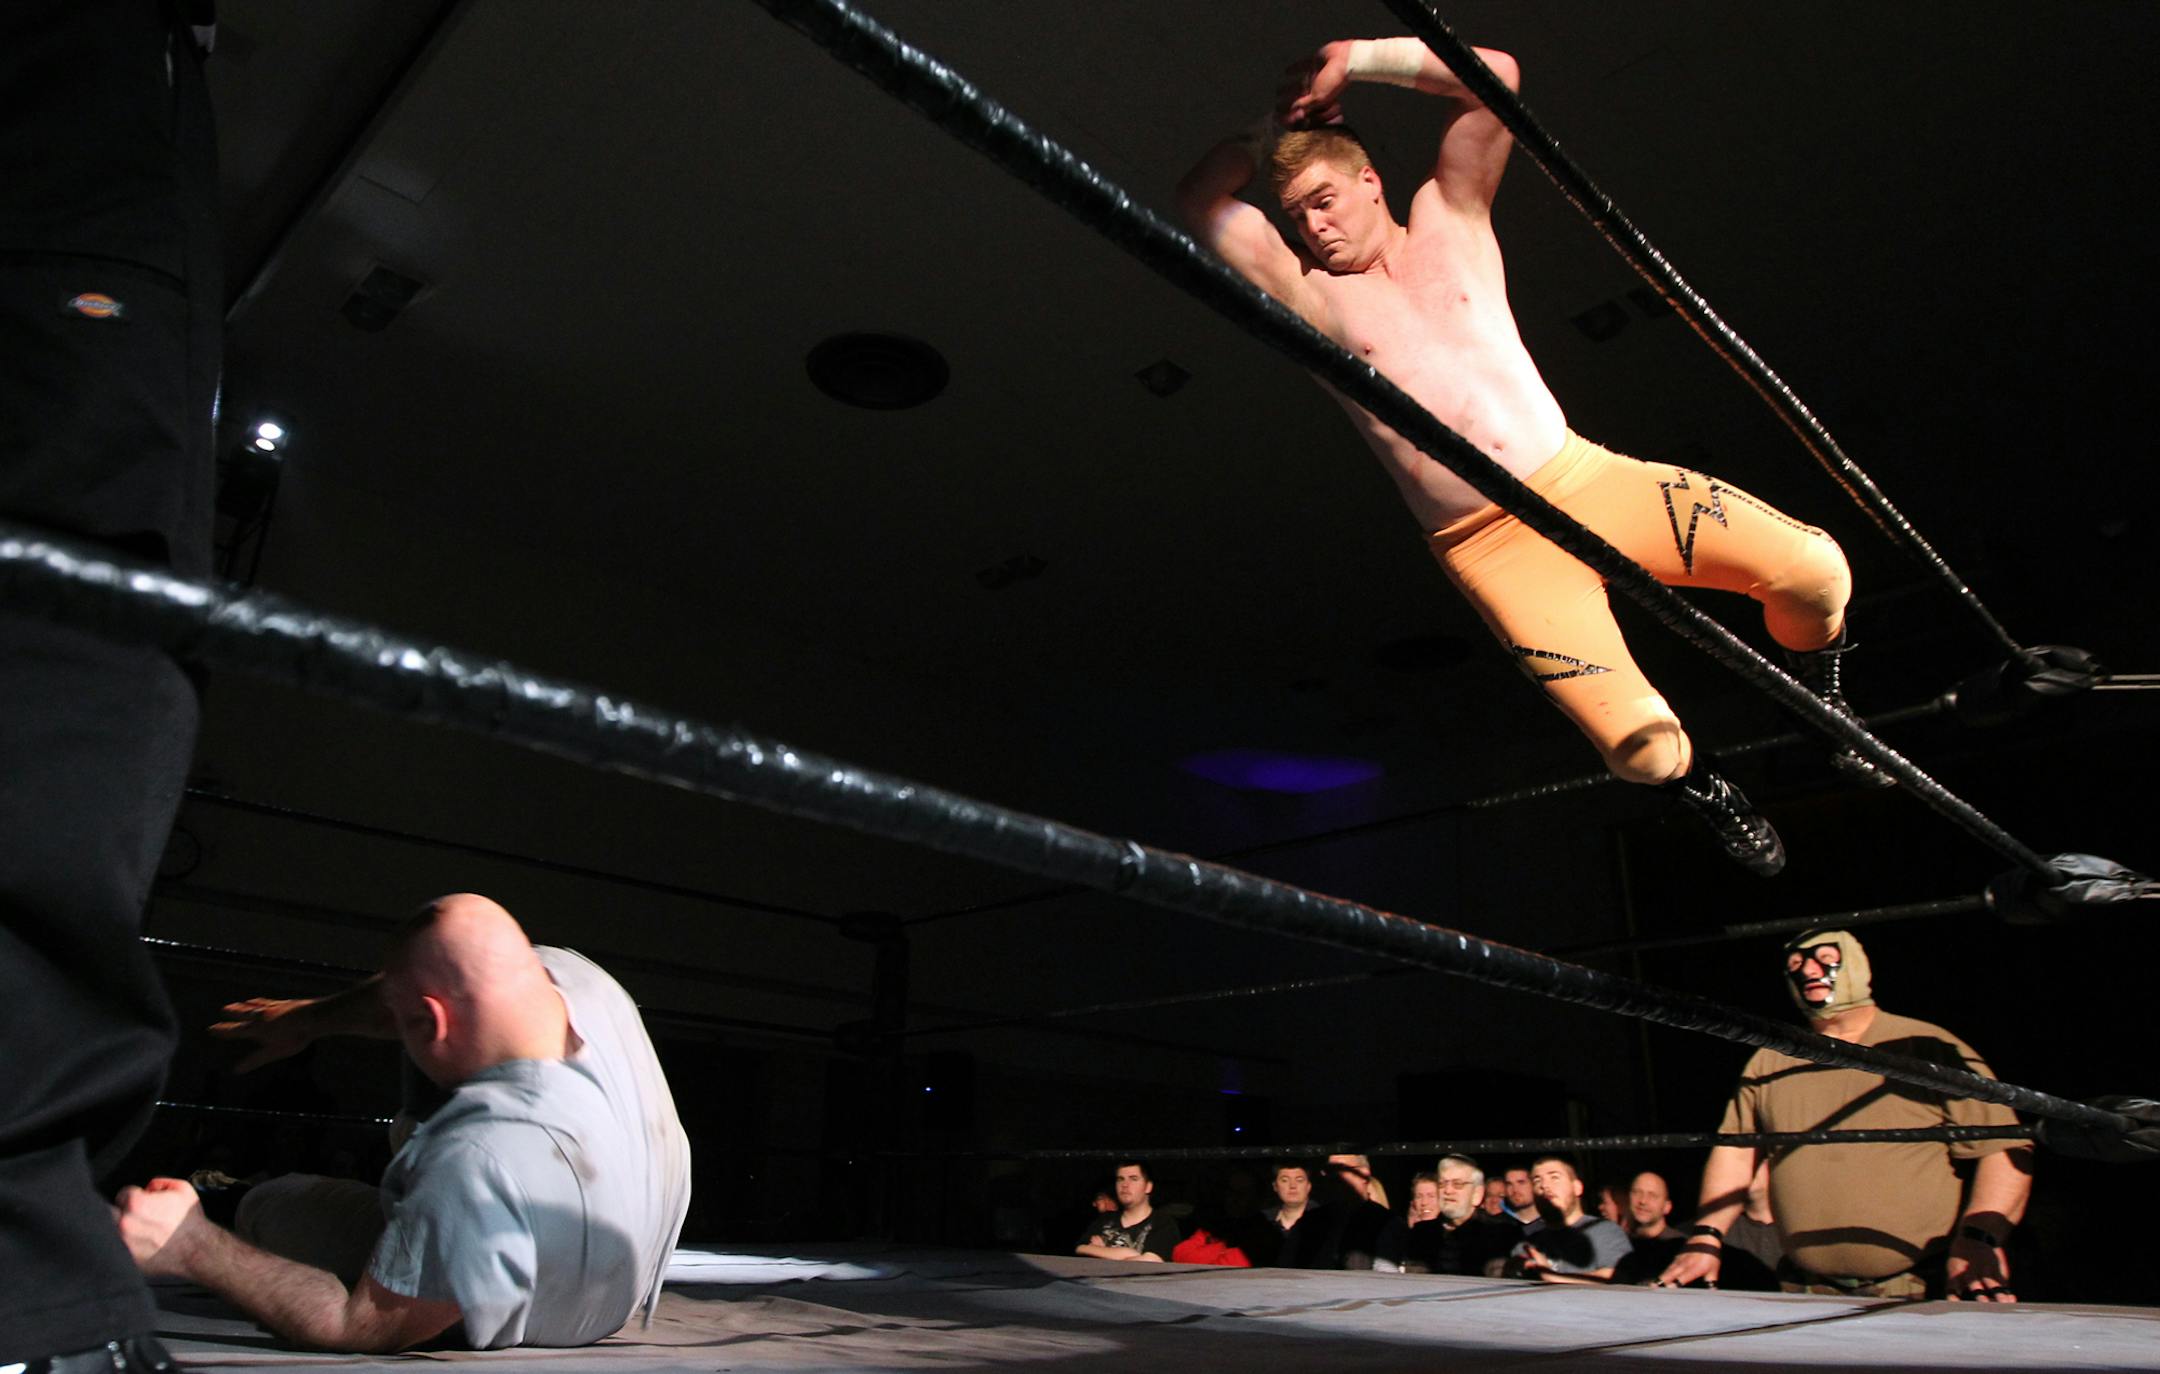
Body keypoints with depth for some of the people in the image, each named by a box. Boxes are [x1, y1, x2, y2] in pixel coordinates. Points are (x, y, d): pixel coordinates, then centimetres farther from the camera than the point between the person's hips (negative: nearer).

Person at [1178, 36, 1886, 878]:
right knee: (1643, 750, -15)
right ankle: (1704, 793, 23)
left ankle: (1822, 704, 24)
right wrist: (1272, 130, 6)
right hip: (1489, 549, -2)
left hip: (1583, 479, 3)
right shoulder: (1306, 292, 5)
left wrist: (1352, 60, 2)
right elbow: (1197, 204, -2)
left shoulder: (1447, 218, 11)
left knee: (1812, 566, -10)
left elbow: (1495, 75, 3)